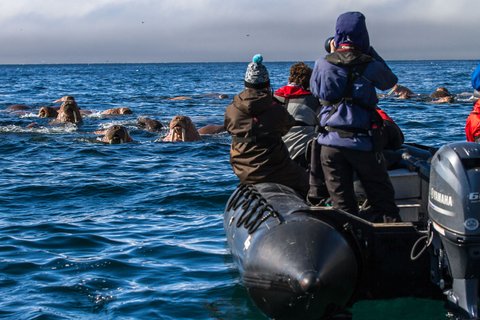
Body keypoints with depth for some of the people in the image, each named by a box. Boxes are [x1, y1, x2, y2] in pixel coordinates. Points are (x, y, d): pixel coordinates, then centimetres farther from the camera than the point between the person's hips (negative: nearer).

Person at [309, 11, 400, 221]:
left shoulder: (323, 64, -2)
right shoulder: (370, 65, -6)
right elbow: (390, 81, 14)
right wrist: (370, 52, 15)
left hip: (331, 142, 2)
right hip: (362, 142, -2)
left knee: (342, 204, 7)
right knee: (382, 199, 7)